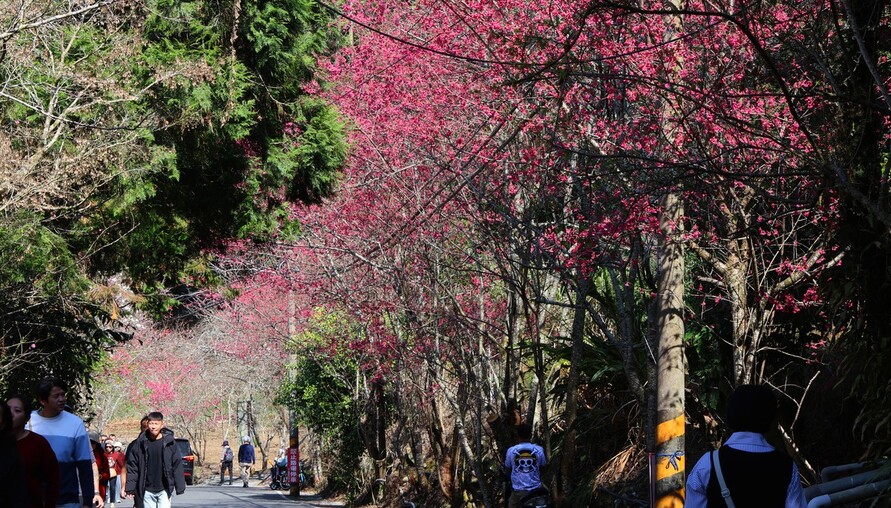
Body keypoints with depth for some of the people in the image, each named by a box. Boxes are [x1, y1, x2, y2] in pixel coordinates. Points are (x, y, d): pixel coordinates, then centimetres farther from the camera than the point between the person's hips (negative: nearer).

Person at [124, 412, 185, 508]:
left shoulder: (169, 442, -3)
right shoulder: (140, 442, 0)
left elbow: (177, 465, 0)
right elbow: (132, 465, 3)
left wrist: (180, 487, -2)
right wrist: (130, 487, -1)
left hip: (164, 489, -2)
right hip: (147, 490, 2)